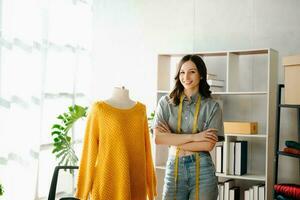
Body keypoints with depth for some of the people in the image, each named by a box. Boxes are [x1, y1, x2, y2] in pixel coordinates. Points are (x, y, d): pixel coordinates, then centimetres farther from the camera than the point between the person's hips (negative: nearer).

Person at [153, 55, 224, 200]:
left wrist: (173, 140, -8)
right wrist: (193, 136, -13)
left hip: (202, 170, -1)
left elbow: (208, 144, -9)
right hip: (174, 168, 1)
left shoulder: (212, 106, 0)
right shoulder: (166, 103, 2)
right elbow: (158, 138, -9)